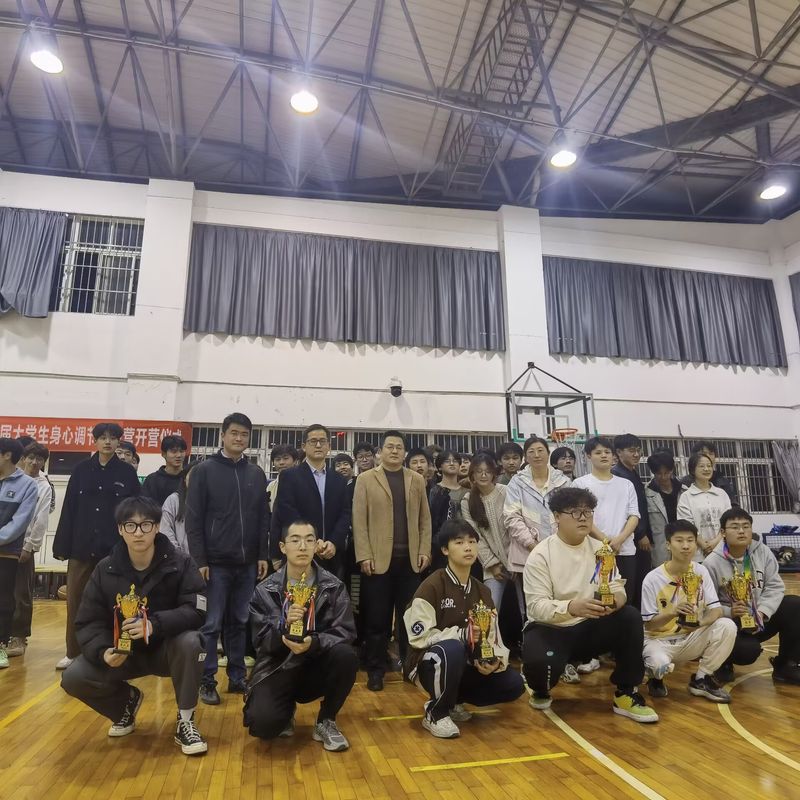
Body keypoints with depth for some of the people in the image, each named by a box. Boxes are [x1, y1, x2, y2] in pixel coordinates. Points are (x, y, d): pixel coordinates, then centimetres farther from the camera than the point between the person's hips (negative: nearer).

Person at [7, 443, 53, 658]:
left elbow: (41, 521, -3)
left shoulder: (44, 487, 1)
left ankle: (19, 637, 12)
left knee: (22, 594, 3)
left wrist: (29, 546, -8)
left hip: (24, 546, -2)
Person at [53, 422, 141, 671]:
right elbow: (68, 510, 4)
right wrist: (62, 546, 0)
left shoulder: (127, 472, -1)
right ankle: (73, 652, 23)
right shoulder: (81, 470, 4)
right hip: (81, 547, 2)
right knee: (75, 601, 8)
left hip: (115, 549, -2)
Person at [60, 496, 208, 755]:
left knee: (190, 642, -35)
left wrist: (155, 625, -38)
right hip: (123, 651, 3)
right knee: (73, 678, -19)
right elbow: (88, 622, -7)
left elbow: (196, 611, -23)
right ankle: (126, 701, 14)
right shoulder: (105, 569, -8)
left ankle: (185, 722, -11)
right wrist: (103, 651, -26)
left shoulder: (180, 563, -17)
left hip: (167, 648, -3)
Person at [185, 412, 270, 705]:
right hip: (216, 562, -3)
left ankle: (237, 677, 24)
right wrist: (199, 559, -10)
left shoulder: (256, 474, 8)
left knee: (240, 623, 12)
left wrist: (262, 555, 5)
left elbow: (263, 518, 10)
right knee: (211, 624, 4)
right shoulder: (204, 470, -3)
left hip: (247, 563, 4)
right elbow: (193, 519, -6)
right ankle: (207, 681, 17)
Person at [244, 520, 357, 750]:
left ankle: (326, 722, -2)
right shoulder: (265, 590, -6)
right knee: (263, 724, -27)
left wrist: (313, 643, -30)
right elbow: (261, 641, -8)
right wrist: (284, 626, -29)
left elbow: (345, 633, -11)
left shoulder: (333, 586, -5)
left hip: (317, 666, 1)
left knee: (346, 655, -30)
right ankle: (287, 712, 14)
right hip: (277, 668, 0)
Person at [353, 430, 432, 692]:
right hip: (378, 559, -2)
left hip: (410, 559, 2)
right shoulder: (365, 479, 2)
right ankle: (375, 670, 18)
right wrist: (364, 555, -10)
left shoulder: (417, 480, 10)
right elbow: (359, 520, -3)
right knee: (377, 619, 5)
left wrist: (425, 550, 0)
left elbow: (425, 518, 9)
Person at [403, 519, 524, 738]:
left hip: (465, 666, 7)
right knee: (452, 649, -38)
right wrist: (463, 634, -27)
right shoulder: (432, 586, -16)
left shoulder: (482, 592, 5)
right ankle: (435, 713, -11)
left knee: (513, 684, -9)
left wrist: (494, 661, -20)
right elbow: (419, 636, -22)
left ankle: (452, 700, 11)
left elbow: (493, 638, 1)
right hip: (428, 664, -6)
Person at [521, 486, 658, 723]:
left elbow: (617, 588, -6)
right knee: (539, 662, -35)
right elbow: (536, 605, -23)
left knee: (630, 617, -20)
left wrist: (615, 599, -32)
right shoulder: (541, 555, -16)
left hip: (588, 627, 4)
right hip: (550, 628, -4)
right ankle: (541, 691, 6)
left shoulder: (600, 549, 1)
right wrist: (571, 607, -42)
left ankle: (626, 694, -5)